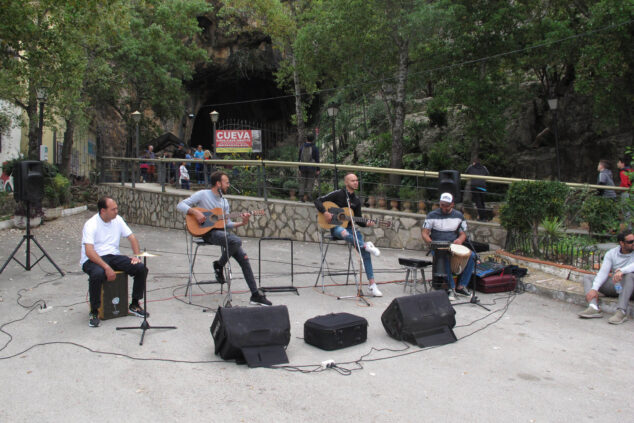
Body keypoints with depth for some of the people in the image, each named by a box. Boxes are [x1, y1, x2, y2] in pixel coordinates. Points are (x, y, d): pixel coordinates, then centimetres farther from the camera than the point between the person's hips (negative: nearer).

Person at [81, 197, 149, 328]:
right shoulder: (91, 224, -14)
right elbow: (89, 251, -25)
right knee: (97, 274, -40)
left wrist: (137, 255, -6)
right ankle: (94, 312, -18)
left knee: (141, 268, -15)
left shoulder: (117, 220, 5)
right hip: (93, 259, -6)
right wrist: (106, 267, -33)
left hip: (114, 256, 6)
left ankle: (134, 305, 3)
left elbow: (131, 237, 11)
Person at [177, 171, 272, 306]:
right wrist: (195, 212, -20)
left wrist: (242, 223, -1)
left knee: (243, 258, -9)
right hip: (208, 232, -7)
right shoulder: (202, 195, 0)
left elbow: (227, 223, 14)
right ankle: (219, 265, -5)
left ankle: (255, 295, -5)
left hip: (221, 231, 7)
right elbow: (181, 205, -5)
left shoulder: (224, 202, 19)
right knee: (237, 241, -33)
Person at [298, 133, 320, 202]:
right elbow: (317, 160, -6)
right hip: (311, 168, -3)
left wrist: (299, 169, 12)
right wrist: (318, 170, 0)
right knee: (310, 182, 3)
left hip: (303, 168, 3)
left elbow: (299, 159, 6)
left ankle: (301, 196, 6)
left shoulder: (302, 147, 4)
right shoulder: (315, 148, -5)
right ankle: (307, 196, -4)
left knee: (302, 182, 9)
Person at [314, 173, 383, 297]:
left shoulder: (356, 200, 12)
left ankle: (372, 285, -15)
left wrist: (366, 224, -7)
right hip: (336, 227, -4)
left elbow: (358, 220, 13)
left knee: (365, 251, -16)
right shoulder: (338, 194, -2)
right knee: (344, 233, -45)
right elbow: (318, 201, -4)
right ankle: (366, 245, -30)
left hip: (349, 227, 4)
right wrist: (325, 212, -20)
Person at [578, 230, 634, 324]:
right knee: (587, 277, -6)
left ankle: (621, 312, -45)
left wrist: (621, 271, -47)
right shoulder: (611, 253, 2)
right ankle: (594, 308, -32)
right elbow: (603, 272, -9)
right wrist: (594, 289, -23)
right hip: (615, 286, 4)